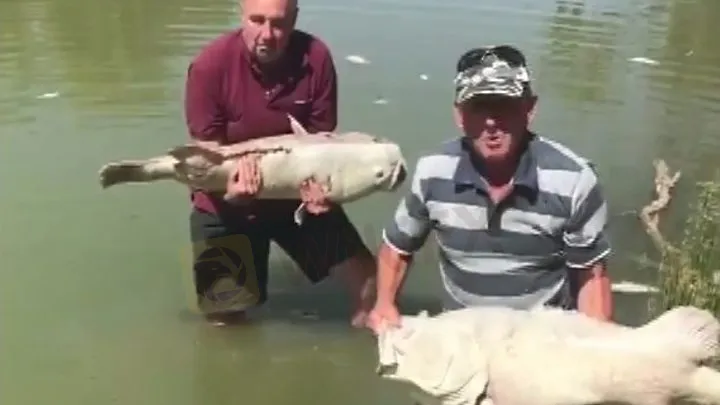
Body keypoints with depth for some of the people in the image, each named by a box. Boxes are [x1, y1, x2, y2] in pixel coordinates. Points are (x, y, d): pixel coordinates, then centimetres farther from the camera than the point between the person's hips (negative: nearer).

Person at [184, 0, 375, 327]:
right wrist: (232, 190, -36)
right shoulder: (210, 65, -23)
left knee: (364, 273, 0)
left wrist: (319, 184, -28)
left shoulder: (316, 58, -17)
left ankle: (368, 321, 29)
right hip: (228, 202, -2)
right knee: (225, 318, 2)